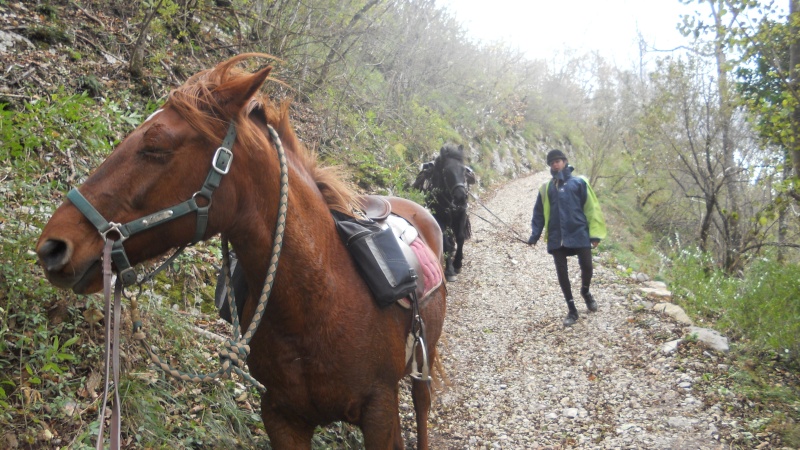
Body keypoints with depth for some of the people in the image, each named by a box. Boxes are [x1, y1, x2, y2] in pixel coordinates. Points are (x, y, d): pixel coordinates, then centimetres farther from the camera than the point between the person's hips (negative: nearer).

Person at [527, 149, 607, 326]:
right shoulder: (546, 188, 11)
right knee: (561, 273, 3)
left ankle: (585, 292, 31)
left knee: (586, 267, -4)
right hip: (556, 238, 3)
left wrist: (595, 233, -6)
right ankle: (572, 310, 15)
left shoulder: (579, 182, 2)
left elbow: (591, 208, 0)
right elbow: (539, 213, 14)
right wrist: (534, 235, 4)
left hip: (579, 234, -3)